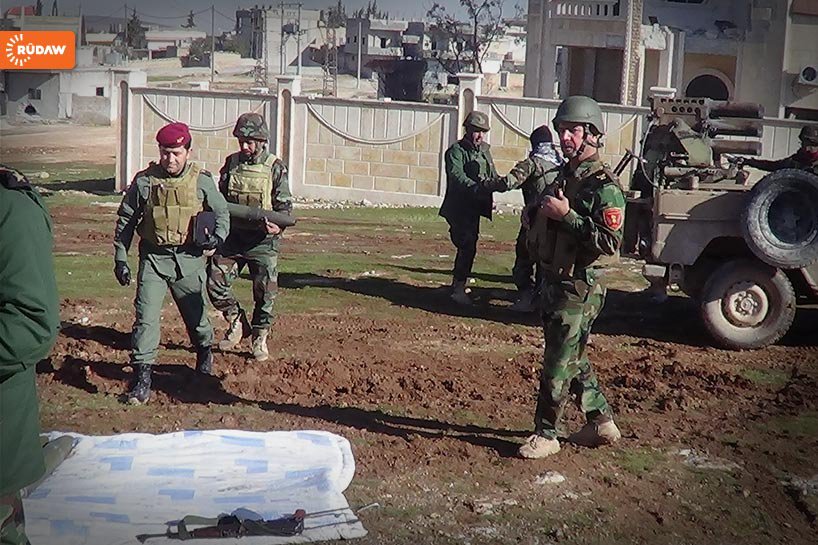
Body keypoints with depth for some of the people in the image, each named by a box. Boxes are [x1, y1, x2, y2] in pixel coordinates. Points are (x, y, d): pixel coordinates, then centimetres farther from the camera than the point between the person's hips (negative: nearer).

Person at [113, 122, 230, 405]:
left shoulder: (202, 180, -2)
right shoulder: (144, 180, -2)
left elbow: (222, 213, 10)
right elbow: (125, 220, 6)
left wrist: (217, 236, -11)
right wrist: (120, 258, 2)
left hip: (189, 258, 1)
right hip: (153, 257, -1)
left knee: (195, 312, 15)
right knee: (146, 315, -10)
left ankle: (205, 352, 45)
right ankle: (142, 377, -6)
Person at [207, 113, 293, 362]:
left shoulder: (275, 167, -3)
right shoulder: (231, 164, 6)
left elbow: (285, 205, -2)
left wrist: (278, 225, -22)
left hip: (263, 240, -3)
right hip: (233, 236, 3)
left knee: (265, 291, 1)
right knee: (215, 282, -4)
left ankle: (260, 337, 19)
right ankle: (237, 322, 19)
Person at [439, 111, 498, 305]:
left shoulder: (484, 149, 15)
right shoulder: (456, 151, -9)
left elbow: (493, 175, 19)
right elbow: (457, 177, -25)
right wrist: (479, 189, -38)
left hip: (475, 208, 8)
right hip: (459, 208, -8)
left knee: (468, 247, 15)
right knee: (467, 247, -14)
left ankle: (457, 285, 29)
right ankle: (458, 288, -8)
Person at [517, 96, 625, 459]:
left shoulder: (603, 186, -16)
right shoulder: (565, 175, 12)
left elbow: (610, 242, -25)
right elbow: (542, 219, 27)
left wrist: (565, 215, -26)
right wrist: (539, 212, 3)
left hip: (578, 289, -9)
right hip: (553, 281, 10)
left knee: (559, 363, -2)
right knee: (572, 358, 17)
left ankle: (546, 435, 8)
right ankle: (601, 423, 28)